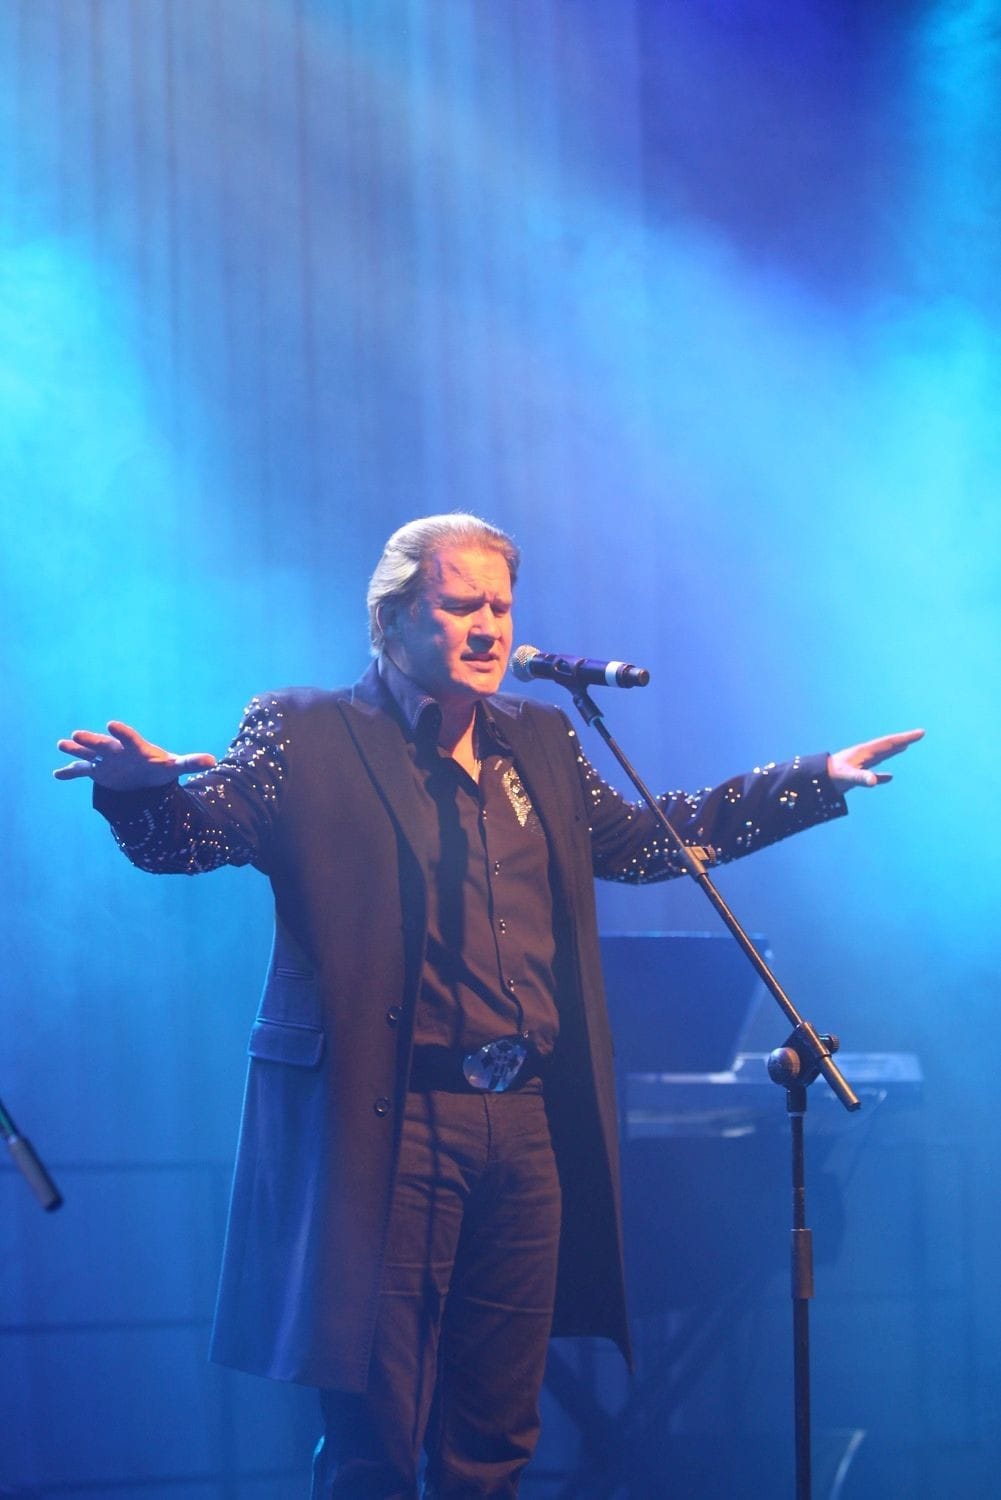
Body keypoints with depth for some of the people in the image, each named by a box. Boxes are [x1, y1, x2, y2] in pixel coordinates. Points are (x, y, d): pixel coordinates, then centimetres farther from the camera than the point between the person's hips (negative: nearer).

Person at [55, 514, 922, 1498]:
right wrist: (141, 785, -33)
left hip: (529, 1123, 6)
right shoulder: (305, 735, 0)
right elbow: (188, 835, -9)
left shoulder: (539, 742, 17)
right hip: (390, 1123, -5)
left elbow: (646, 838, 24)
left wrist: (821, 779, 21)